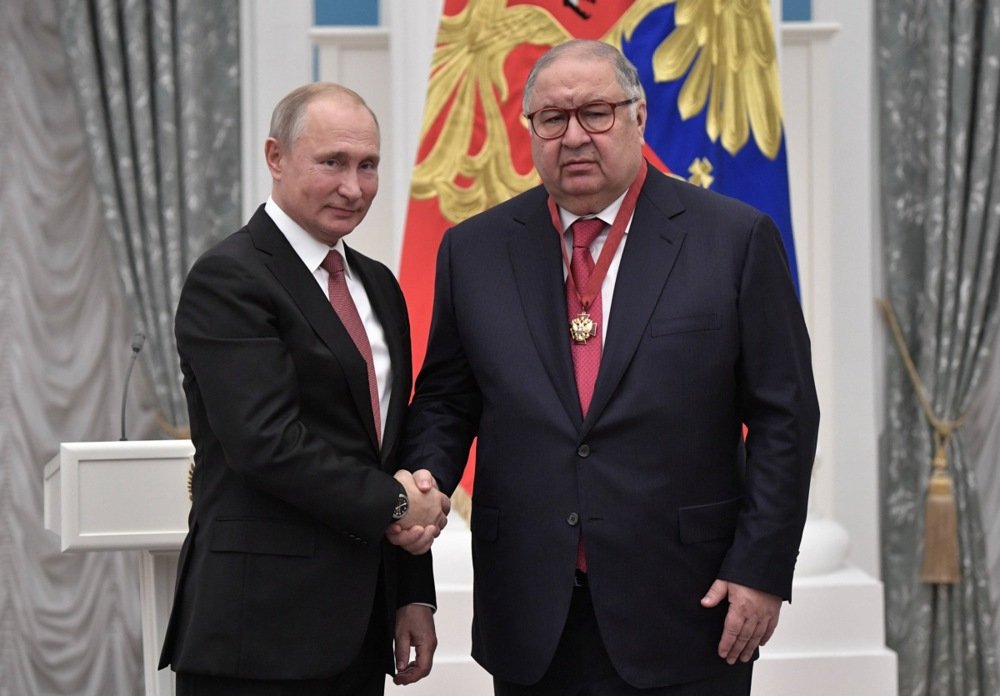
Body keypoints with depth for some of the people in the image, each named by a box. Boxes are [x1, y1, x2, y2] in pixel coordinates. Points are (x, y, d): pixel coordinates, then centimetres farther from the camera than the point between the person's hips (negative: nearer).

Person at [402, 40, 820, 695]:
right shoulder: (474, 250, 6)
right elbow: (444, 402, 11)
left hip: (685, 615, -2)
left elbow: (784, 416, -2)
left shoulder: (736, 239, -1)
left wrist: (762, 568, -6)